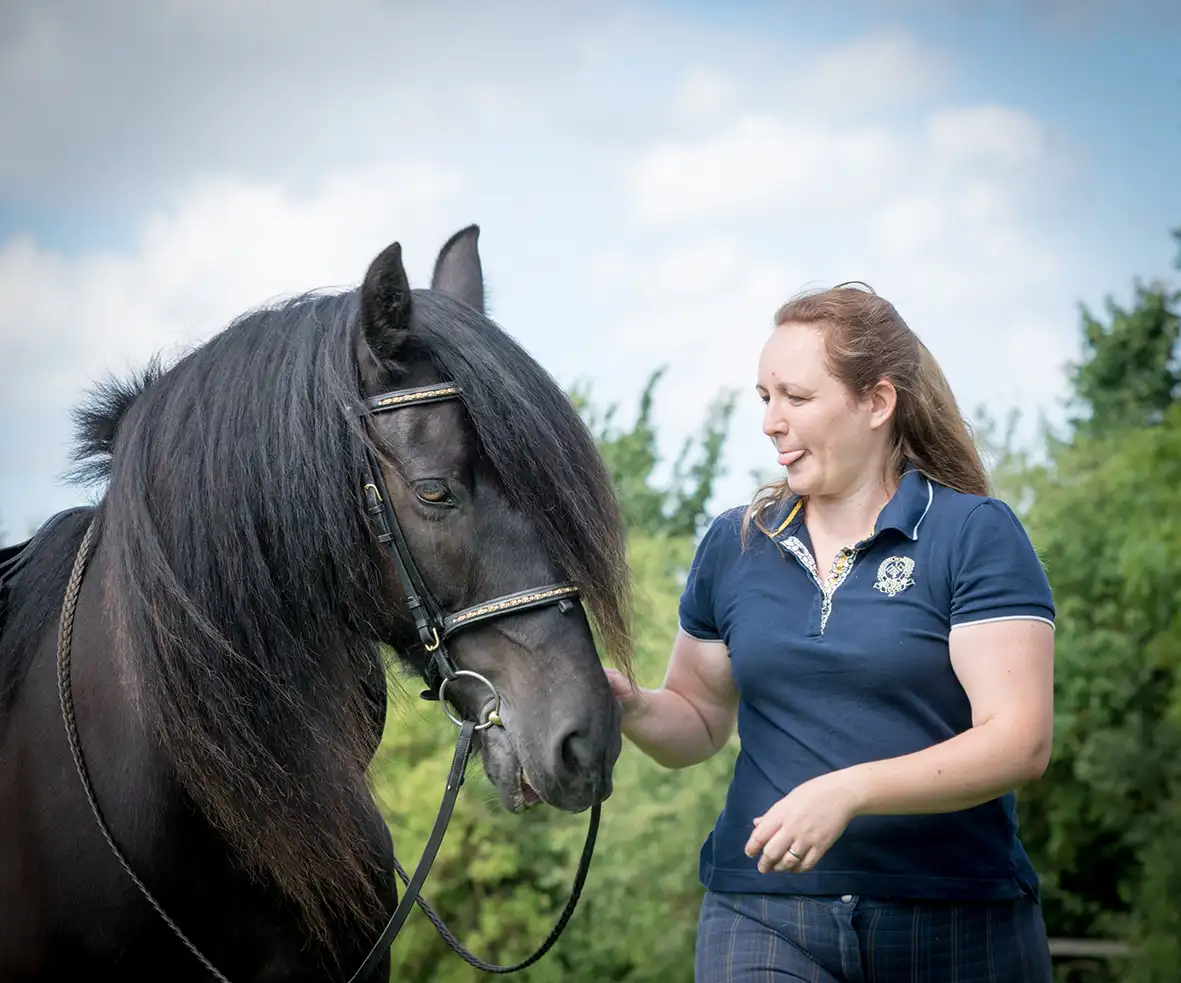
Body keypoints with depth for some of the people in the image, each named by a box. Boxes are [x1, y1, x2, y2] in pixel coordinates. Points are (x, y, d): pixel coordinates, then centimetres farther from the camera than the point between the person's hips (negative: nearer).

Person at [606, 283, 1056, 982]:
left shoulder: (976, 534, -5)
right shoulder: (732, 545, 9)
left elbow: (1021, 741, -14)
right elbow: (701, 721, 19)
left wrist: (849, 791, -25)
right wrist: (633, 709, -4)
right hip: (762, 918, 2)